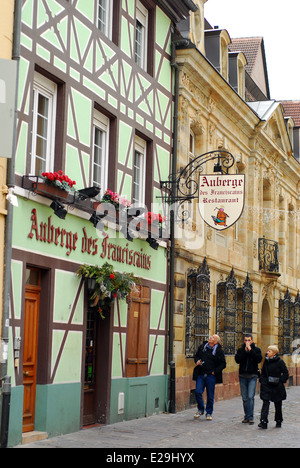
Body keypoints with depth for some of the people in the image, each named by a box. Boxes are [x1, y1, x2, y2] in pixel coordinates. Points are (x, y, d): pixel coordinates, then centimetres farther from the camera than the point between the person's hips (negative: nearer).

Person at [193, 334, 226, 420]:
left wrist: (215, 371, -8)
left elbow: (223, 364, 0)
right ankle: (201, 409, 15)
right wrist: (197, 361, 1)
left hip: (211, 376, -3)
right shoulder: (202, 347, 8)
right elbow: (196, 355, 23)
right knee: (198, 392, -6)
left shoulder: (219, 351, -3)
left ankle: (209, 413, 18)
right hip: (200, 375, 3)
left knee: (210, 395, 3)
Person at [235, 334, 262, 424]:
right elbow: (237, 360, -7)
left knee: (251, 397, -13)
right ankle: (246, 416, 17)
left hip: (252, 376, -3)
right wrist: (245, 351, -12)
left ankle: (251, 417, -9)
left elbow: (259, 359, -12)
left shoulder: (256, 349, 5)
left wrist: (250, 350, -13)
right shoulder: (241, 350, 9)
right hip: (242, 376, 3)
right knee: (244, 398, 7)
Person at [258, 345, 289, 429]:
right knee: (265, 403, -9)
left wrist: (280, 381, -11)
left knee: (278, 404, 10)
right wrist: (262, 380, 6)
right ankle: (263, 422, -15)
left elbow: (285, 373, -4)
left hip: (277, 386, -3)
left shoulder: (280, 362, -8)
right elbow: (263, 373, 18)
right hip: (267, 386, 3)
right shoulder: (266, 361, 7)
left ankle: (278, 421, 26)